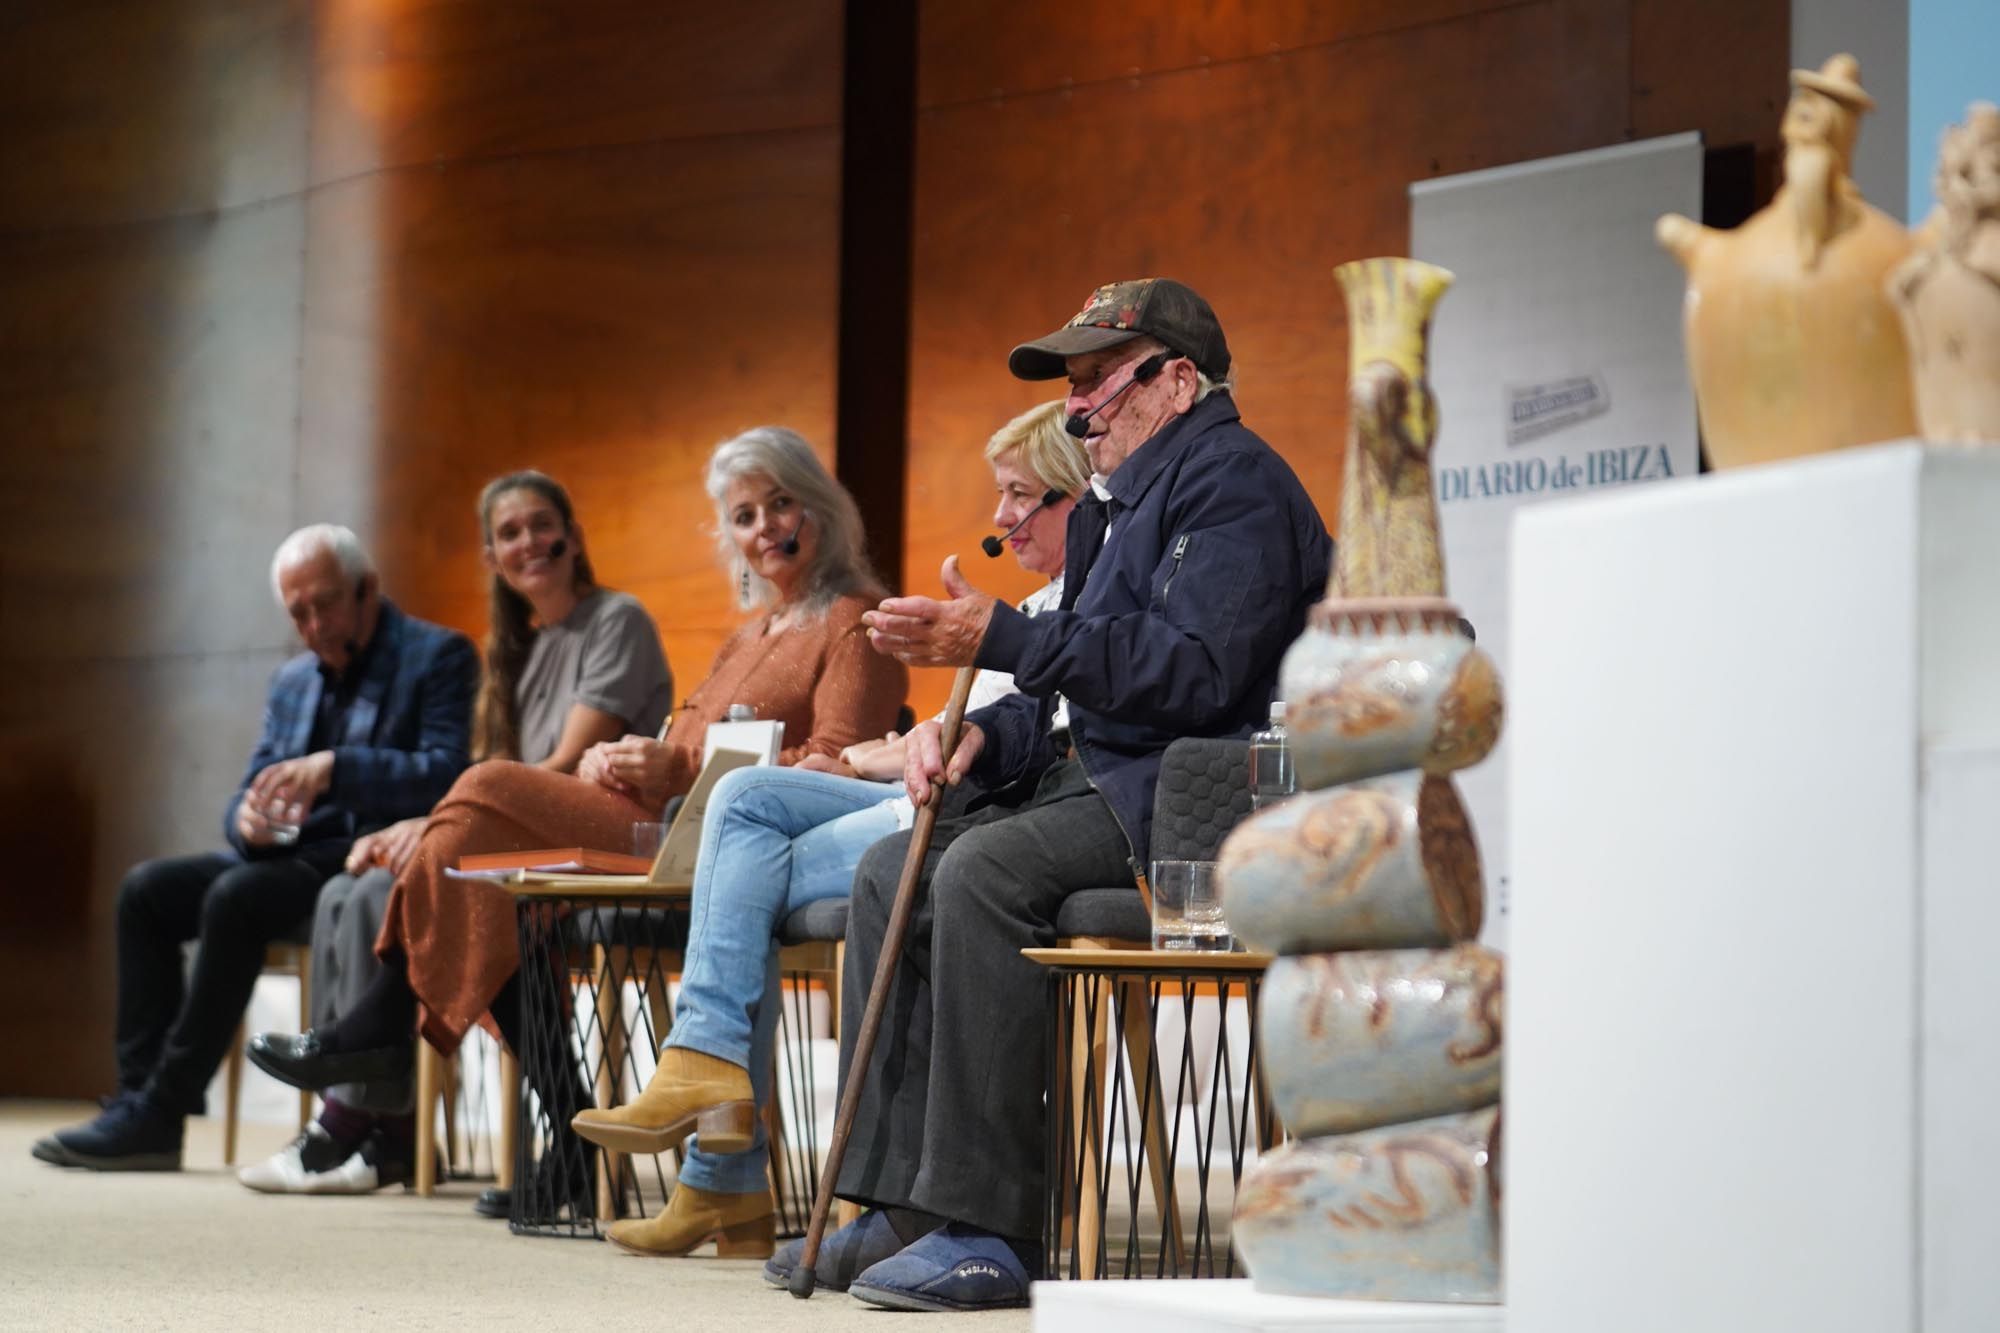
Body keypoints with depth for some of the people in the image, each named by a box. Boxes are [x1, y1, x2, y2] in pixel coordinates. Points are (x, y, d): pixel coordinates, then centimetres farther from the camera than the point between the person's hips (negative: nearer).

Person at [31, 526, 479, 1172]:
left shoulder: (439, 656, -3)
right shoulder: (293, 681, 20)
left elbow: (446, 773, -16)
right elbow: (251, 790, 17)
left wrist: (332, 768, -28)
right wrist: (250, 818, -9)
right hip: (293, 853, 8)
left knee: (235, 897, -30)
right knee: (146, 889, -10)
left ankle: (163, 1110, -26)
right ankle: (140, 1101, -15)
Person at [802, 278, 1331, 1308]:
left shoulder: (1232, 481, -9)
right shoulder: (1122, 501, 24)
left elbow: (1192, 671, -24)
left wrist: (999, 638, -23)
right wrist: (978, 734, 3)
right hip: (1101, 780, 11)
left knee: (986, 868, -30)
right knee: (893, 870, 1)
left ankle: (990, 1231, -29)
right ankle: (902, 1208, -4)